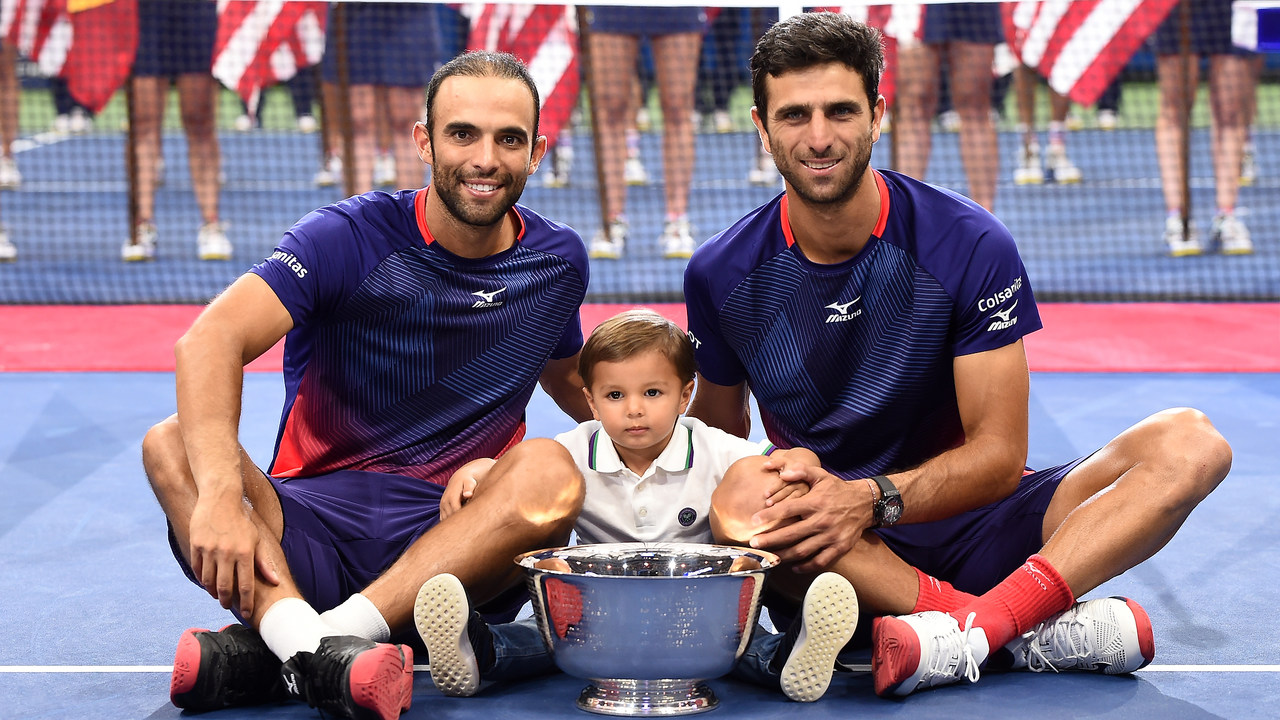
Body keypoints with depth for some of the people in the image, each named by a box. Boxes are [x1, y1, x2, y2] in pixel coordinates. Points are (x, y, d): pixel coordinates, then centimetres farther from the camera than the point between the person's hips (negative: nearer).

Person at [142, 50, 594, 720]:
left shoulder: (559, 262, 8)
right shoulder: (351, 237, -6)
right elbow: (210, 341, -21)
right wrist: (221, 493, -38)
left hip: (459, 546, 2)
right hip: (310, 527, -1)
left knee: (550, 470, -30)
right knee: (171, 444, -26)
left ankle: (264, 650, -40)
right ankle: (306, 642, -54)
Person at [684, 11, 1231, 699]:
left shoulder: (971, 246, -9)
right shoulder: (722, 274, -2)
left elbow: (998, 454, -10)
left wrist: (871, 499, -29)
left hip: (970, 536, 1)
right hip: (835, 564, 0)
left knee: (1190, 442, -22)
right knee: (742, 503, -36)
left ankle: (985, 621, -43)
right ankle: (1038, 630, -36)